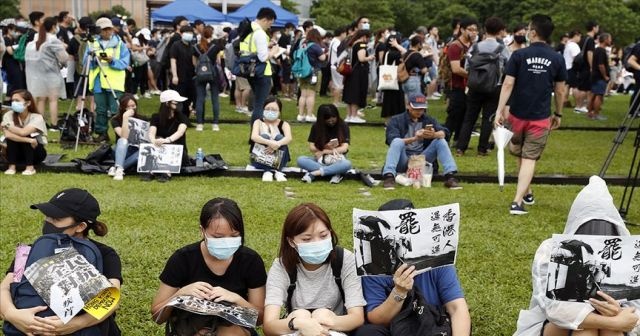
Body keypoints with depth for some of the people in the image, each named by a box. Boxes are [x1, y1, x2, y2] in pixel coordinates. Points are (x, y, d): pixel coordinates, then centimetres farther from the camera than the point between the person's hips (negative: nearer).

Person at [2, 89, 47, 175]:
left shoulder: (37, 117, -21)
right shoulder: (8, 115, -14)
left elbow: (23, 132, -37)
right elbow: (7, 135, -32)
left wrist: (6, 125, -23)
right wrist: (29, 140, -39)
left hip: (37, 152, -2)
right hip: (17, 153, 2)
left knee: (24, 135, -29)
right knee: (11, 137, -26)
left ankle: (30, 167, -20)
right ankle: (11, 167, -19)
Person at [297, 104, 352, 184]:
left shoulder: (343, 126, -5)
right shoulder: (316, 126, -1)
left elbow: (344, 148, -10)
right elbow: (312, 148, -2)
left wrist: (323, 151, -13)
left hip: (337, 159, -2)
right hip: (320, 159, 2)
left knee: (347, 164, -37)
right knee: (301, 160, -27)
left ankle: (313, 173, -34)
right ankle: (335, 173, -34)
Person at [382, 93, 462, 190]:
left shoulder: (428, 120, 12)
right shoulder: (396, 120, 2)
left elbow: (444, 133, -7)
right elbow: (392, 141, -16)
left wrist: (434, 135, -32)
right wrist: (414, 138, -32)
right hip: (402, 161, -3)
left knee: (441, 141, -15)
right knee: (397, 142, -30)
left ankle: (450, 176, -25)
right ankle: (389, 177, -44)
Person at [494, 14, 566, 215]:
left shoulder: (519, 55, -7)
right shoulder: (557, 59, -1)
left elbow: (508, 84, -11)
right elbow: (560, 91, 4)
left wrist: (500, 110, -8)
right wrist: (558, 114, 16)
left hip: (518, 115, 0)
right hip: (541, 118, 0)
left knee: (518, 153, 21)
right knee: (529, 159, 0)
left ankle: (527, 193, 36)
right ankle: (518, 202, -10)